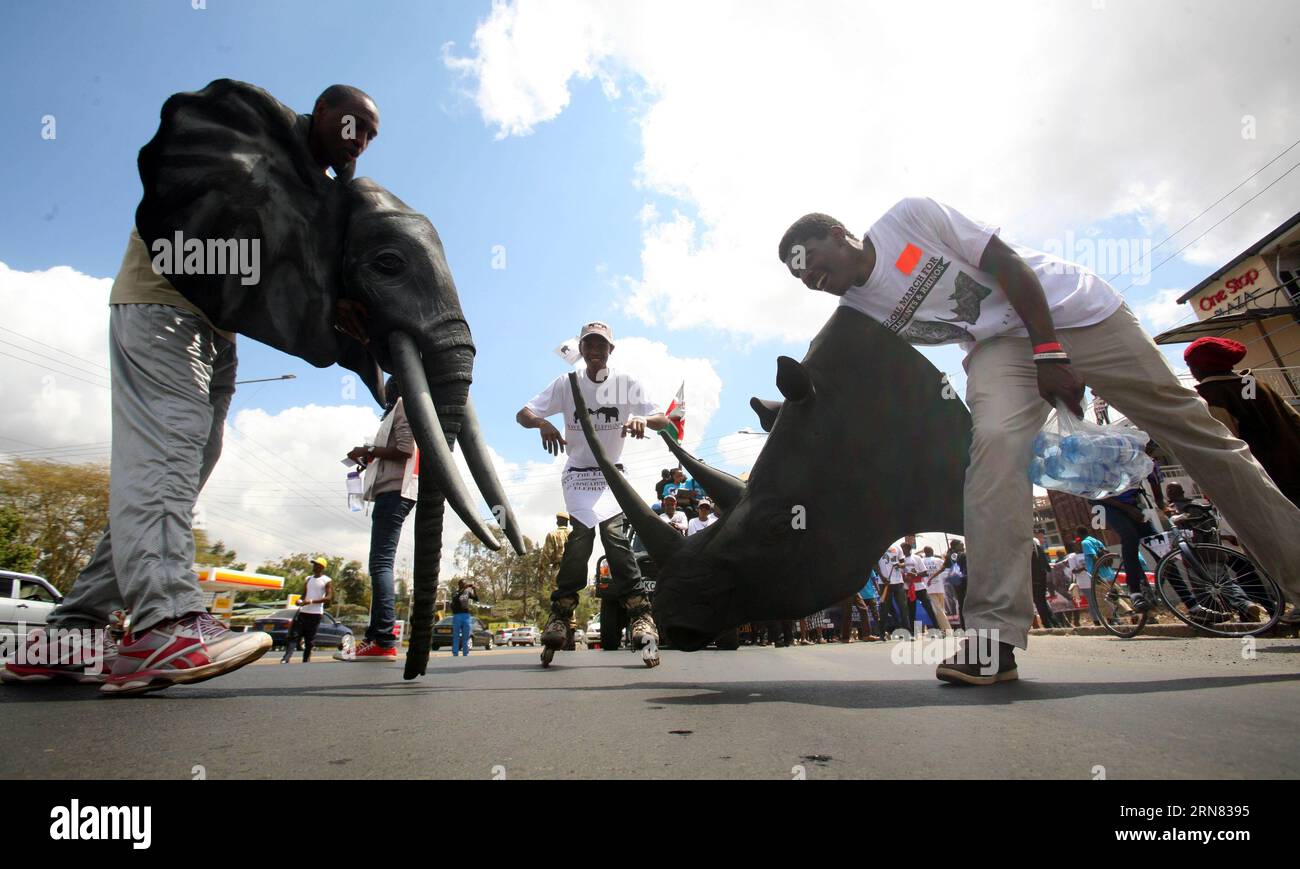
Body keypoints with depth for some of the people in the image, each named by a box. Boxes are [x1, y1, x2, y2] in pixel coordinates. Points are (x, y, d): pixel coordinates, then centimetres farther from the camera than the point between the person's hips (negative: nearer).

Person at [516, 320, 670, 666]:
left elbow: (663, 421, -9)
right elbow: (522, 414, -6)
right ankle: (560, 615, -8)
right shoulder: (566, 383, -2)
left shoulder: (627, 383, -3)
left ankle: (640, 615, -19)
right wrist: (542, 423, -30)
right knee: (580, 535, -19)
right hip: (578, 473, 0)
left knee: (615, 534, -20)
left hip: (612, 473, 0)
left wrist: (643, 419, -34)